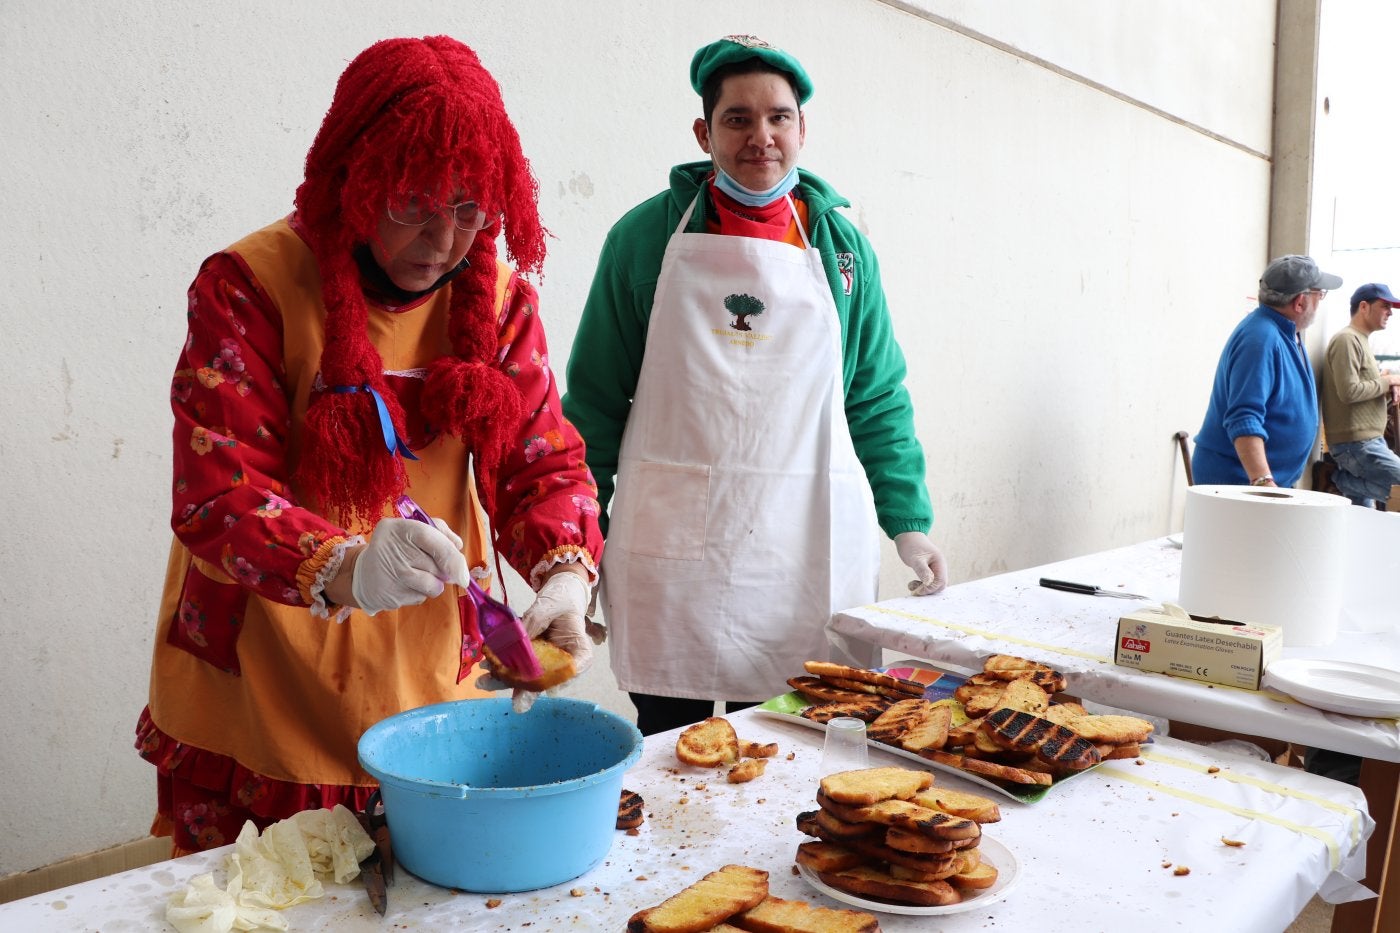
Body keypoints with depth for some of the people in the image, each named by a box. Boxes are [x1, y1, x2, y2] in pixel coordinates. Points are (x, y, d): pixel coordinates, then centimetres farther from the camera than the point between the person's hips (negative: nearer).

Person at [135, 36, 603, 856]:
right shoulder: (250, 287, -15)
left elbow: (544, 461, -3)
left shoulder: (498, 296, -1)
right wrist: (342, 571, -39)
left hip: (431, 690, 4)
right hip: (258, 691, -3)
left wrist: (565, 573, -23)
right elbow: (217, 496, -20)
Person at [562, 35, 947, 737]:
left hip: (810, 547, 2)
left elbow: (877, 402, 12)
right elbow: (597, 398, 6)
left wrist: (909, 522, 4)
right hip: (672, 546, -1)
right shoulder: (648, 234, 4)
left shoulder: (842, 245, 9)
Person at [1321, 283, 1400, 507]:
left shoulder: (1361, 341, 21)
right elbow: (1349, 392, -21)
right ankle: (1343, 481, -9)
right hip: (1356, 444, -10)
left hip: (1366, 441, 10)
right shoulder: (1347, 340, -11)